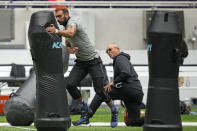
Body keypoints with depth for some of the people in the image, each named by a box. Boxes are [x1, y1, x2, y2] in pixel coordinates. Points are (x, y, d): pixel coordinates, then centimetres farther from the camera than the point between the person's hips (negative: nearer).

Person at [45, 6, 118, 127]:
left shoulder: (72, 22, -18)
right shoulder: (66, 27, 11)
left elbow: (71, 33, -42)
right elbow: (68, 44, 22)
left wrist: (56, 31, -59)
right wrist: (70, 49, -3)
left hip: (94, 61, -8)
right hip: (81, 63, 8)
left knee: (100, 90, -11)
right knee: (70, 85, -13)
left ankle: (114, 111, 14)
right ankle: (85, 110, 3)